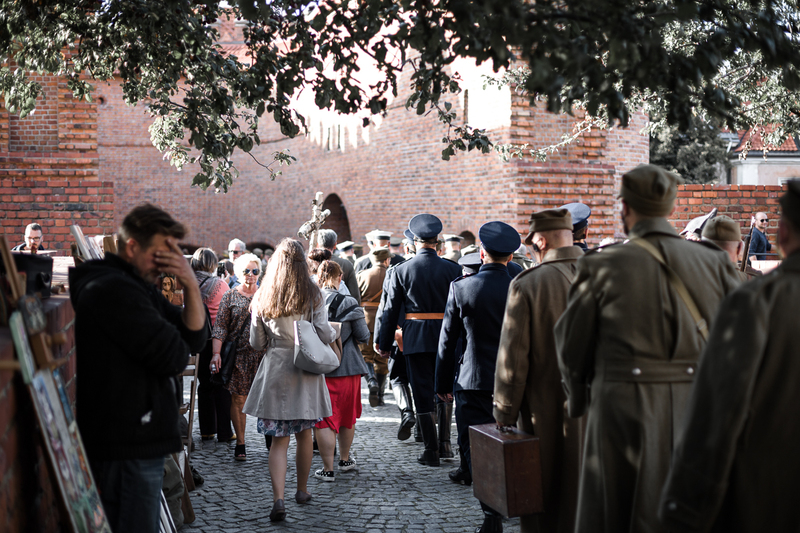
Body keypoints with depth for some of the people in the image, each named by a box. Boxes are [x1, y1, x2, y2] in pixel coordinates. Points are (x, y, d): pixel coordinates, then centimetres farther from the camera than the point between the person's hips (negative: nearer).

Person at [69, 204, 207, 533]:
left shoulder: (138, 288, 16)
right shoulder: (114, 290, -17)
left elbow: (195, 338, 9)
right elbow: (174, 357, -21)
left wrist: (190, 285, -5)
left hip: (132, 441, 11)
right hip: (127, 447, -11)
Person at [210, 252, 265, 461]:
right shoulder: (230, 297, 4)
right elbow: (220, 327, -1)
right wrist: (216, 353, -12)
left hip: (264, 354, 1)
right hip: (239, 355, -1)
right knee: (238, 399, 2)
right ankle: (240, 443, 12)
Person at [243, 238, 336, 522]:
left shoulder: (262, 297, -1)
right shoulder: (313, 294, -6)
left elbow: (256, 342, 3)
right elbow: (324, 335, -9)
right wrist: (336, 332, 12)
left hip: (274, 369, 1)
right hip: (305, 370, 0)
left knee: (279, 439, 2)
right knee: (304, 434, 15)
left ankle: (278, 499, -11)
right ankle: (302, 490, 29)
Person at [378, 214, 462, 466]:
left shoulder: (401, 270, -4)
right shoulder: (452, 269, -2)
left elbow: (391, 310, -1)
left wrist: (384, 343, 7)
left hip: (416, 338, -1)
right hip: (446, 335, 2)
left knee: (423, 393, 4)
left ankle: (431, 450, 5)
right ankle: (445, 443, 20)